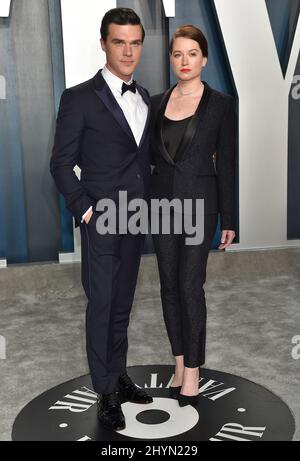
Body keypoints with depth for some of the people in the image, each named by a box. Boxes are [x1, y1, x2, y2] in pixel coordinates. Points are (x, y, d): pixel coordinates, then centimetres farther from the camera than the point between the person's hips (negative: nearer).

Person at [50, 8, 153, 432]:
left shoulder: (144, 97, 11)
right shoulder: (80, 98, -7)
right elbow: (61, 163, -7)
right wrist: (84, 209, -12)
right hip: (101, 221, -6)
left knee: (123, 303, 15)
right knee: (102, 305, 2)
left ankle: (119, 377, 29)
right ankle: (106, 392, 15)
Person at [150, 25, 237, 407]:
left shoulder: (221, 104, -3)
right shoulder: (157, 103, 8)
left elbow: (226, 164, -4)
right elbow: (149, 154, 13)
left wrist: (228, 219, -5)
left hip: (199, 202, -4)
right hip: (162, 201, 4)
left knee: (190, 286, -5)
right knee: (169, 285, 8)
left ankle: (192, 371, 10)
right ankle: (180, 363, 23)